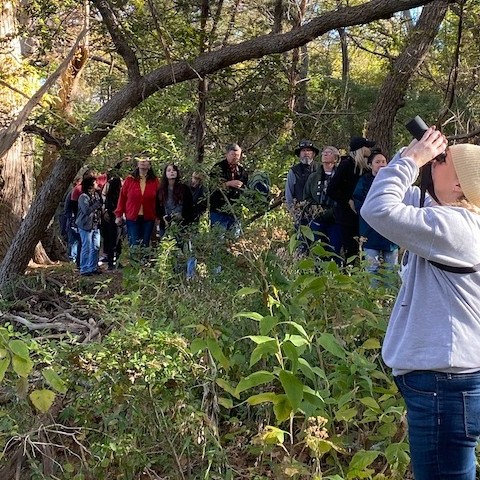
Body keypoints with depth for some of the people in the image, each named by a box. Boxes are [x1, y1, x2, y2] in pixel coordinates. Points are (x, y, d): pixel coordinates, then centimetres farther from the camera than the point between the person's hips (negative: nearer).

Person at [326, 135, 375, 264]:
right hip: (348, 215, -7)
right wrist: (348, 201, -14)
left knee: (359, 250, 6)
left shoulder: (364, 167, 12)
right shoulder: (347, 164, -9)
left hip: (360, 215, 7)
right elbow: (331, 190, -12)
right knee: (351, 251, -7)